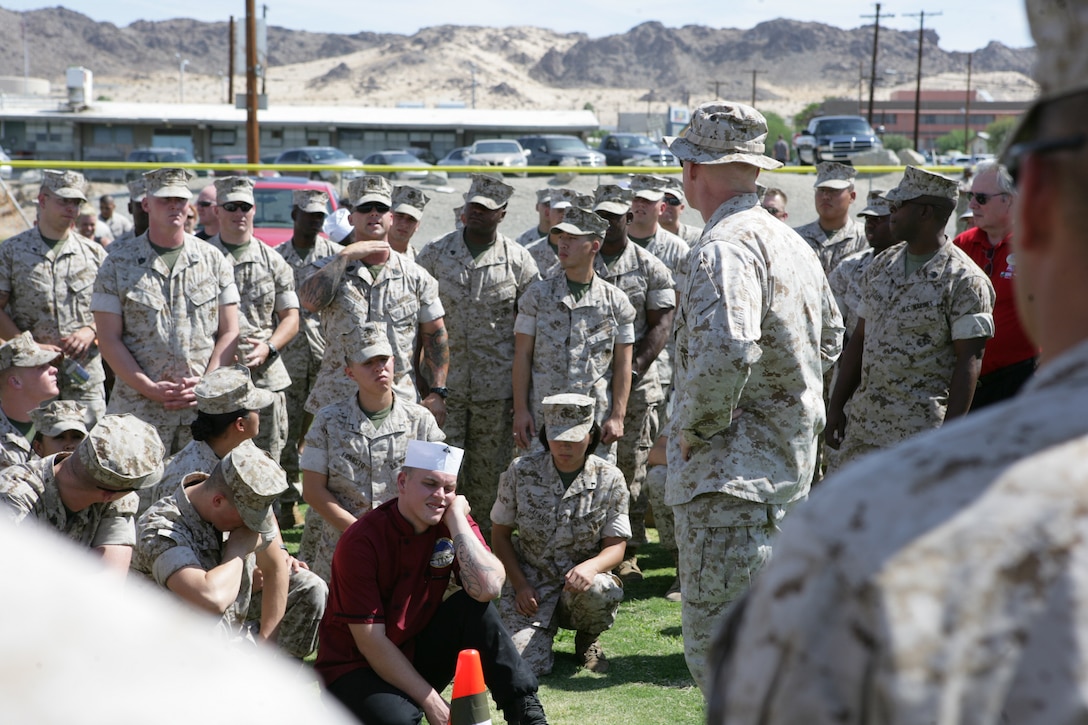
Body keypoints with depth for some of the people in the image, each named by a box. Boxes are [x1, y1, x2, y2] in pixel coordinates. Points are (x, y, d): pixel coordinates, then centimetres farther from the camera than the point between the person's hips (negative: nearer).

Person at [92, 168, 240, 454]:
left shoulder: (214, 260, 11)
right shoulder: (119, 263, 5)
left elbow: (229, 332, 9)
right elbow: (109, 339, 0)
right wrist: (151, 389, -9)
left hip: (205, 407, 2)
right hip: (139, 409, -1)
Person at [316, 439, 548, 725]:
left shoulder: (452, 523, -6)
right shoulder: (361, 541, -20)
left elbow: (488, 588, -24)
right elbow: (369, 641, -20)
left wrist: (456, 520, -22)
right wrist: (431, 701, -20)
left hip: (417, 655, 5)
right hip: (356, 667, -5)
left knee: (474, 606, -19)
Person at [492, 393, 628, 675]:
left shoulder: (610, 479, -4)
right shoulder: (521, 472, -3)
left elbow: (616, 546, -4)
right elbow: (500, 534, 5)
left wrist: (590, 567, -28)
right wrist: (520, 585, -8)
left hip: (581, 580, 0)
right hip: (530, 585, 0)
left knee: (599, 591, -37)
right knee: (525, 665, -22)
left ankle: (587, 639, 1)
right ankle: (545, 629, 18)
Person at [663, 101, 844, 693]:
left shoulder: (726, 246, -18)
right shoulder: (790, 241, 14)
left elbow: (724, 354, -33)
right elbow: (830, 334, 27)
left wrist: (693, 428, -16)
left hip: (730, 472, -10)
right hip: (789, 463, 10)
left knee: (715, 646, -7)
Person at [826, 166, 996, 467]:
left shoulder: (964, 280, -8)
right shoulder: (881, 266, 13)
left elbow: (969, 361, -12)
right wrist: (835, 406, 11)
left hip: (921, 432, -6)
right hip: (861, 424, 7)